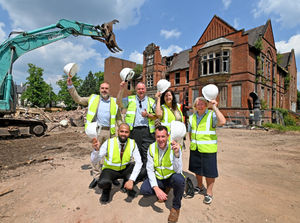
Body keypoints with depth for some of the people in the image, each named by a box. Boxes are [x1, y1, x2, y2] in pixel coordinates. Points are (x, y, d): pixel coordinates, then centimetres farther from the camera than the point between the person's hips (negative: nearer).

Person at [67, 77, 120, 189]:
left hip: (110, 131, 0)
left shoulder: (114, 101, 9)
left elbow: (119, 118, 12)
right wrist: (70, 86, 6)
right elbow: (78, 99, 13)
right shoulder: (93, 99, 10)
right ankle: (96, 177, 20)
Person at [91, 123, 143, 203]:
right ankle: (106, 190, 6)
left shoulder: (132, 143, -17)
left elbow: (138, 163, -23)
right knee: (103, 183, -33)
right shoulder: (109, 143, -21)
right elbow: (94, 161, -19)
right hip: (110, 170, -1)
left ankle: (126, 186, 5)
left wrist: (131, 180, -34)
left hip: (126, 169, 2)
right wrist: (96, 150, -40)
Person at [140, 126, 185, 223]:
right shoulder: (152, 148, -11)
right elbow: (150, 169, -10)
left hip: (171, 177, -2)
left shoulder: (174, 147, -20)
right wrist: (156, 189, -23)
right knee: (144, 190, -22)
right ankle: (164, 189, 11)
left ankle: (176, 207, -5)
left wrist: (176, 153, -44)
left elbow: (178, 171, -27)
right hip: (158, 178, 3)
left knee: (179, 179, -35)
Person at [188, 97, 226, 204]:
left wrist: (214, 107, -28)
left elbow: (222, 121, -30)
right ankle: (200, 187, 44)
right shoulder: (192, 117, 7)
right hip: (195, 148, 6)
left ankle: (209, 193, 27)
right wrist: (192, 142, 13)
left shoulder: (212, 115, -9)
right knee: (197, 169, 20)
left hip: (208, 148, -5)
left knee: (209, 171, 6)